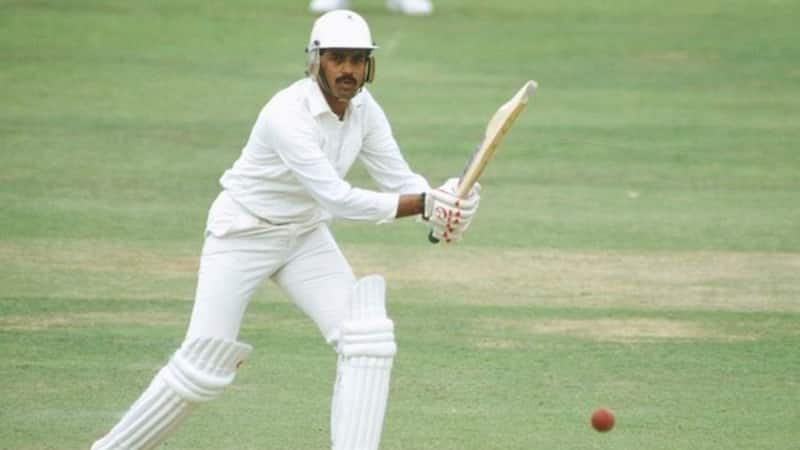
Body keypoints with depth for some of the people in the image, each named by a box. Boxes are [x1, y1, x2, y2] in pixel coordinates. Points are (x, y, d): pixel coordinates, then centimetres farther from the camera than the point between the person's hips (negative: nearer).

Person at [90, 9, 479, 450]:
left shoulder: (363, 108, -8)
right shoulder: (288, 115, -31)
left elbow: (400, 180, -7)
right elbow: (337, 199, -36)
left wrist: (442, 204, -29)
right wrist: (424, 203, -39)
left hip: (305, 237, 7)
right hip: (241, 234, -7)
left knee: (367, 341, -11)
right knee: (202, 367, -5)